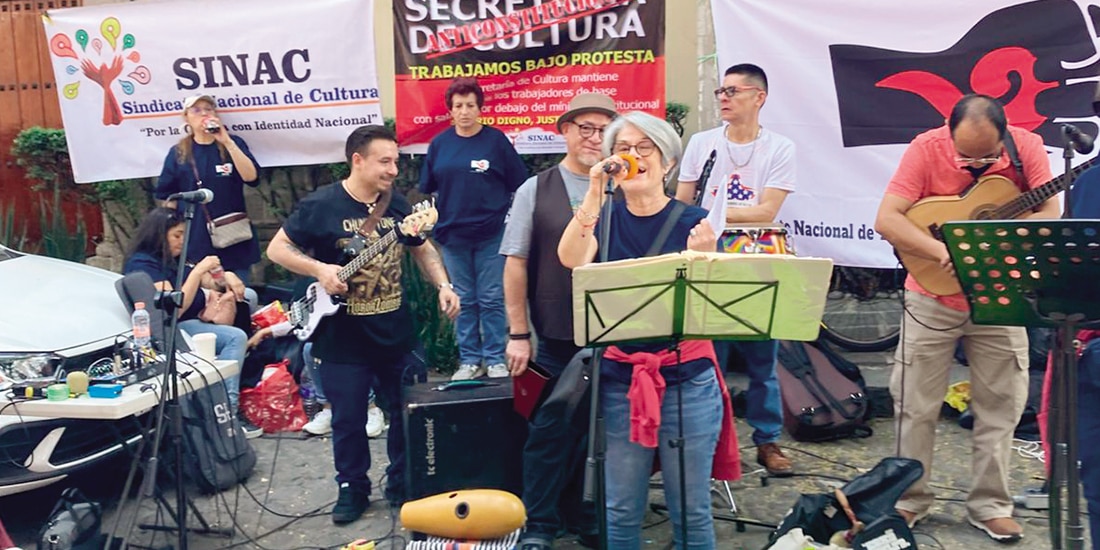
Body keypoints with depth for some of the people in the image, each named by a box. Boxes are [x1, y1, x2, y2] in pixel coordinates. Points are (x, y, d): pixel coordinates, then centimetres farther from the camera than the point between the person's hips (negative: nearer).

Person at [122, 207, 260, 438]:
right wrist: (198, 271, -19)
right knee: (236, 338, -28)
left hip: (197, 319, 11)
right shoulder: (143, 264, -11)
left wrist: (226, 277, -2)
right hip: (171, 331, -10)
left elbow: (211, 284, 21)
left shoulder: (172, 260, 16)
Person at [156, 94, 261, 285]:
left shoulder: (233, 144, 5)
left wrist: (227, 142, -18)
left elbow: (251, 177, -12)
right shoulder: (177, 153, 6)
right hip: (196, 243, 0)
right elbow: (168, 198, 9)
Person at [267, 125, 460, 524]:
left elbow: (422, 250, 15)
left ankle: (402, 483, 31)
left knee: (408, 411, 11)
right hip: (342, 338, -4)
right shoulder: (320, 205, -11)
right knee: (348, 420, 7)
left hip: (397, 334, 4)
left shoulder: (398, 205, 2)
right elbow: (277, 249, -5)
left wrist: (443, 285, -1)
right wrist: (319, 270, -20)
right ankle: (352, 489, 28)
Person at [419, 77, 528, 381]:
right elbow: (429, 188, 12)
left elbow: (518, 185, 0)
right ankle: (469, 360, 19)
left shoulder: (496, 140, -2)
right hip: (452, 233, 3)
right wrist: (437, 219, 6)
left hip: (491, 233, -3)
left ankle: (495, 359, 14)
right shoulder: (440, 143, 5)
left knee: (491, 299, 3)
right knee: (463, 300, 10)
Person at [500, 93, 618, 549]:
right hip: (556, 338, -1)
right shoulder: (535, 190, 2)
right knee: (552, 428, 7)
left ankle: (582, 513, 32)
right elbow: (515, 263, 1)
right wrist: (518, 334, -3)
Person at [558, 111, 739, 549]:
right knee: (621, 511, 9)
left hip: (687, 381, -1)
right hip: (620, 380, 2)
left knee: (691, 511, 8)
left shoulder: (692, 221, -2)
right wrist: (594, 192, -22)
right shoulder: (605, 218, 4)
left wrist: (702, 259, -24)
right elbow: (571, 259, -17)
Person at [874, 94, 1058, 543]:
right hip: (933, 297, -1)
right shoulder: (927, 147, -15)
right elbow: (885, 220, -21)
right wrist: (943, 251, -33)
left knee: (1000, 406, 8)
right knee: (916, 405, 5)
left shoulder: (1027, 147, -10)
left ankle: (990, 504, 23)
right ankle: (909, 498, 21)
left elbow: (1049, 216, -15)